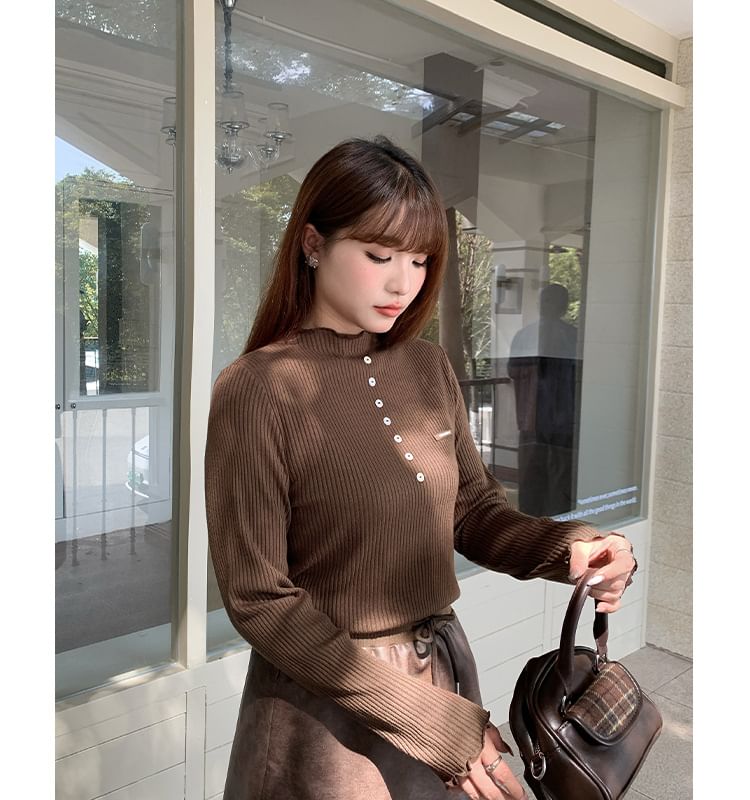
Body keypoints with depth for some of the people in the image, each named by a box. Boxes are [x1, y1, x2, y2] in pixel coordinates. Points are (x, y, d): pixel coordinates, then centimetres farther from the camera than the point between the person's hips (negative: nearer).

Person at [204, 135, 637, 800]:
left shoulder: (429, 368, -1)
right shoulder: (256, 390, -18)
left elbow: (475, 511, 3)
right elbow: (258, 598, -17)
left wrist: (569, 546, -17)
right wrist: (432, 720, -17)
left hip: (446, 671, 5)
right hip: (328, 706, -5)